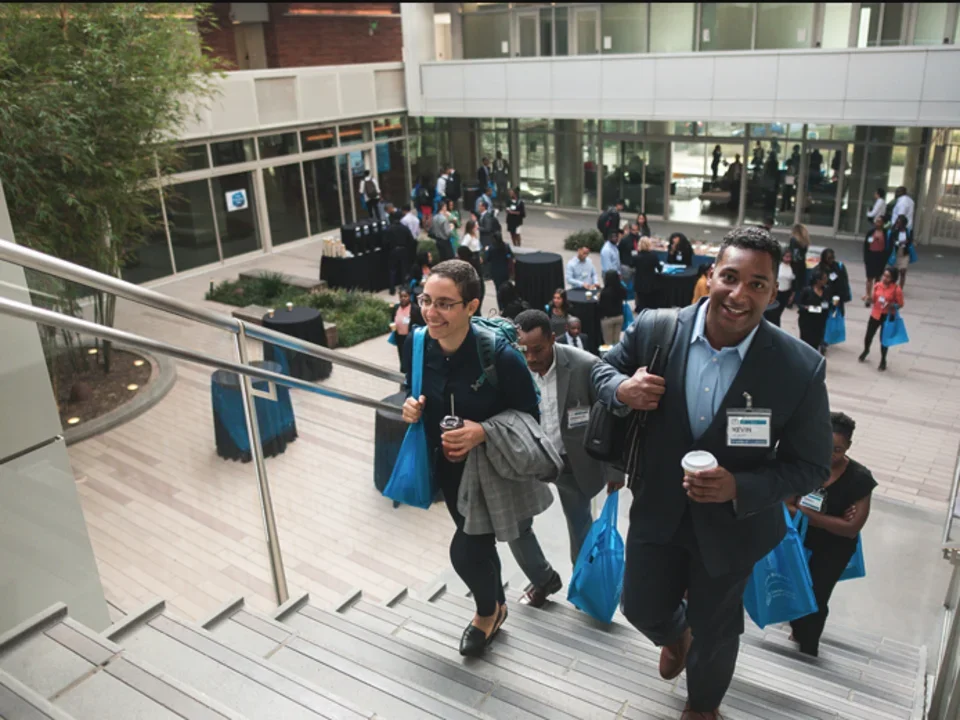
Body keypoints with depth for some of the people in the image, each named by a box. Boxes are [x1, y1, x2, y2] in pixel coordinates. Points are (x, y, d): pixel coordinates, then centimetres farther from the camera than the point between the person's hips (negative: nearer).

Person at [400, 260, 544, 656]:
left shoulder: (501, 356, -29)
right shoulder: (416, 345, -14)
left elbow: (530, 419, -17)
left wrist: (484, 431, -32)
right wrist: (412, 409, -17)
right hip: (447, 469, 5)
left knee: (464, 552, -3)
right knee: (477, 544, 22)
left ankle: (487, 611, 32)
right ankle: (496, 606, 52)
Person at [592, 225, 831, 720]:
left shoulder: (801, 368, -23)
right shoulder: (654, 330, -18)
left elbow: (811, 467, -14)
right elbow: (604, 367, 2)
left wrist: (738, 489, -30)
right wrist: (621, 389, -22)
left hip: (731, 524, -1)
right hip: (657, 509, 2)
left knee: (715, 629, 22)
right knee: (642, 608, 21)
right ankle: (676, 634, 62)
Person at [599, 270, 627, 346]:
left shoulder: (605, 291, -23)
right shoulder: (621, 289, -7)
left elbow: (600, 306, -16)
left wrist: (598, 299, 1)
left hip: (607, 318, -5)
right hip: (619, 316, 5)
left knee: (608, 342, 6)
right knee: (617, 340, 16)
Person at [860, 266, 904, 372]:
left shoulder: (897, 289, -17)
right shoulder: (878, 285, -4)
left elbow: (900, 304, -10)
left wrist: (893, 306, -29)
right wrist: (868, 298, -12)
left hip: (888, 317, -4)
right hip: (875, 314, 4)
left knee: (883, 338, 6)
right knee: (869, 335, 13)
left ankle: (883, 360, 26)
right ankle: (866, 351, 46)